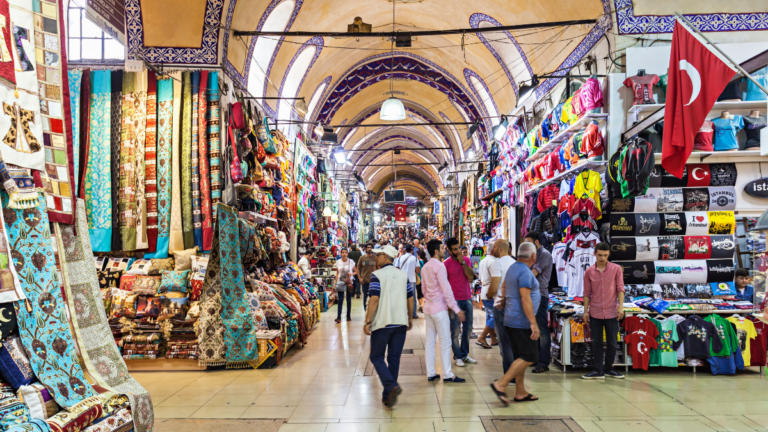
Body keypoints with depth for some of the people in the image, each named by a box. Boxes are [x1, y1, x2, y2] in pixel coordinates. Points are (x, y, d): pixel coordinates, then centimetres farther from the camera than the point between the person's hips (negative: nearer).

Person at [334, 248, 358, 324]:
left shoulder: (351, 262, -2)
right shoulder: (338, 262, 3)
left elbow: (356, 271, 4)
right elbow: (337, 274, 8)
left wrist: (352, 274, -17)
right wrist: (335, 283, 4)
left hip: (349, 283, 0)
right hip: (340, 282, 0)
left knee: (349, 300, 8)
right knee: (340, 300, -5)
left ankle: (348, 316, 20)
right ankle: (338, 317, -7)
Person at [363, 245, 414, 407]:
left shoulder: (377, 275, -7)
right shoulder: (403, 275, 10)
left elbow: (374, 299, -15)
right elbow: (410, 298, 11)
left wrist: (367, 322, -12)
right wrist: (409, 318, 22)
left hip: (382, 323, -5)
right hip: (400, 322, 5)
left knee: (376, 357, 6)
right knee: (394, 358, 11)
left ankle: (392, 386, -14)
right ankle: (388, 396, 16)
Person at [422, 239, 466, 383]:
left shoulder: (425, 267, 10)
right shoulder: (439, 266, -15)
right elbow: (446, 290, -18)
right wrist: (456, 309, -14)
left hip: (428, 308, 8)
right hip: (439, 309, -8)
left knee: (430, 341, 10)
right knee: (445, 342, -1)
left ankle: (430, 373, 15)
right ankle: (447, 375, 3)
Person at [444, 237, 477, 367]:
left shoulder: (466, 260, 5)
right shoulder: (446, 264, -7)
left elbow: (471, 278, -6)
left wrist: (463, 262, -13)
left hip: (467, 299, 5)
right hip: (454, 300, -5)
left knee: (468, 328, 12)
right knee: (456, 330, 1)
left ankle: (465, 354, 25)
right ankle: (457, 357, 12)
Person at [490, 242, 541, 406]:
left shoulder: (512, 268, 13)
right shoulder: (525, 272, -17)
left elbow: (504, 287, 25)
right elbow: (525, 299, -23)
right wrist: (533, 323, -22)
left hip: (511, 320, 10)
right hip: (522, 322, -10)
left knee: (521, 356, 14)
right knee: (529, 357, -6)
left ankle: (520, 392, 18)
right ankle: (501, 385, -10)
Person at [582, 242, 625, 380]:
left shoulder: (616, 269, 0)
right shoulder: (589, 272, 3)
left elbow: (620, 289, -1)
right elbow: (587, 293, 6)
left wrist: (620, 306, -11)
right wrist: (585, 311, 2)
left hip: (611, 313, -1)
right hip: (595, 313, 1)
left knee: (612, 343, 7)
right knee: (597, 343, 5)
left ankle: (608, 369, 23)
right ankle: (598, 371, 13)